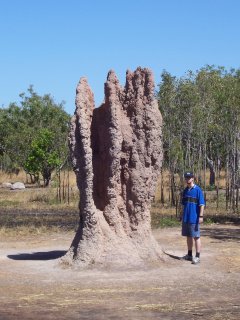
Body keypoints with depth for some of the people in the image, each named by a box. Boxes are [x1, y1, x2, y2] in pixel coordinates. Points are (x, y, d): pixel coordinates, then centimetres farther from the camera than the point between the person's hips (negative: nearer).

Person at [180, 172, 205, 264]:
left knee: (196, 237, -3)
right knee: (188, 236, 14)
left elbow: (202, 204, -12)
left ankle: (197, 257, 0)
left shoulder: (197, 190, -10)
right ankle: (189, 255, 24)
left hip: (194, 218, -7)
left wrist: (201, 216, -17)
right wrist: (182, 215, 21)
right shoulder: (185, 190, 12)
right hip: (186, 218, 7)